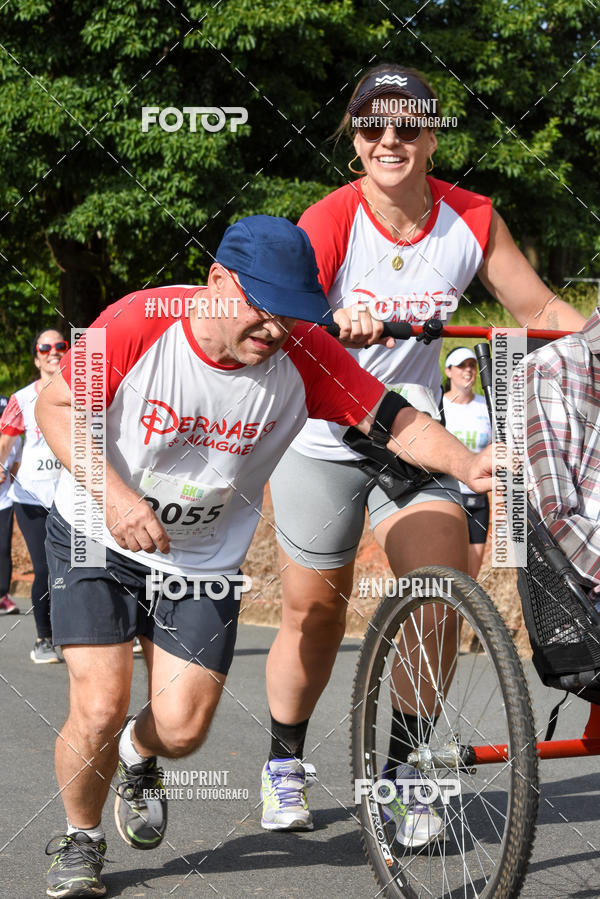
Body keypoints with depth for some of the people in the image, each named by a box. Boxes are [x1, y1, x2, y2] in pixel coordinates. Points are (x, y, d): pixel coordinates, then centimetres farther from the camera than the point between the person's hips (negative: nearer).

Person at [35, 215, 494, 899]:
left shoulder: (302, 355, -19)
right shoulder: (137, 323, -24)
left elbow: (394, 420, -20)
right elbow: (56, 406, -14)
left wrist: (469, 464, -38)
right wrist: (113, 493, -28)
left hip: (203, 560, 2)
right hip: (97, 539, -2)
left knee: (182, 728, -4)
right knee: (99, 711, -13)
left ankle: (138, 755, 35)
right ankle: (80, 839, 18)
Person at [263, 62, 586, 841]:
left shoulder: (472, 221, -10)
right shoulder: (328, 223, -19)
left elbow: (543, 310, -3)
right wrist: (334, 326, -54)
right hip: (320, 435, -2)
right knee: (313, 613, 8)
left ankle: (401, 763, 1)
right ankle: (284, 767, 31)